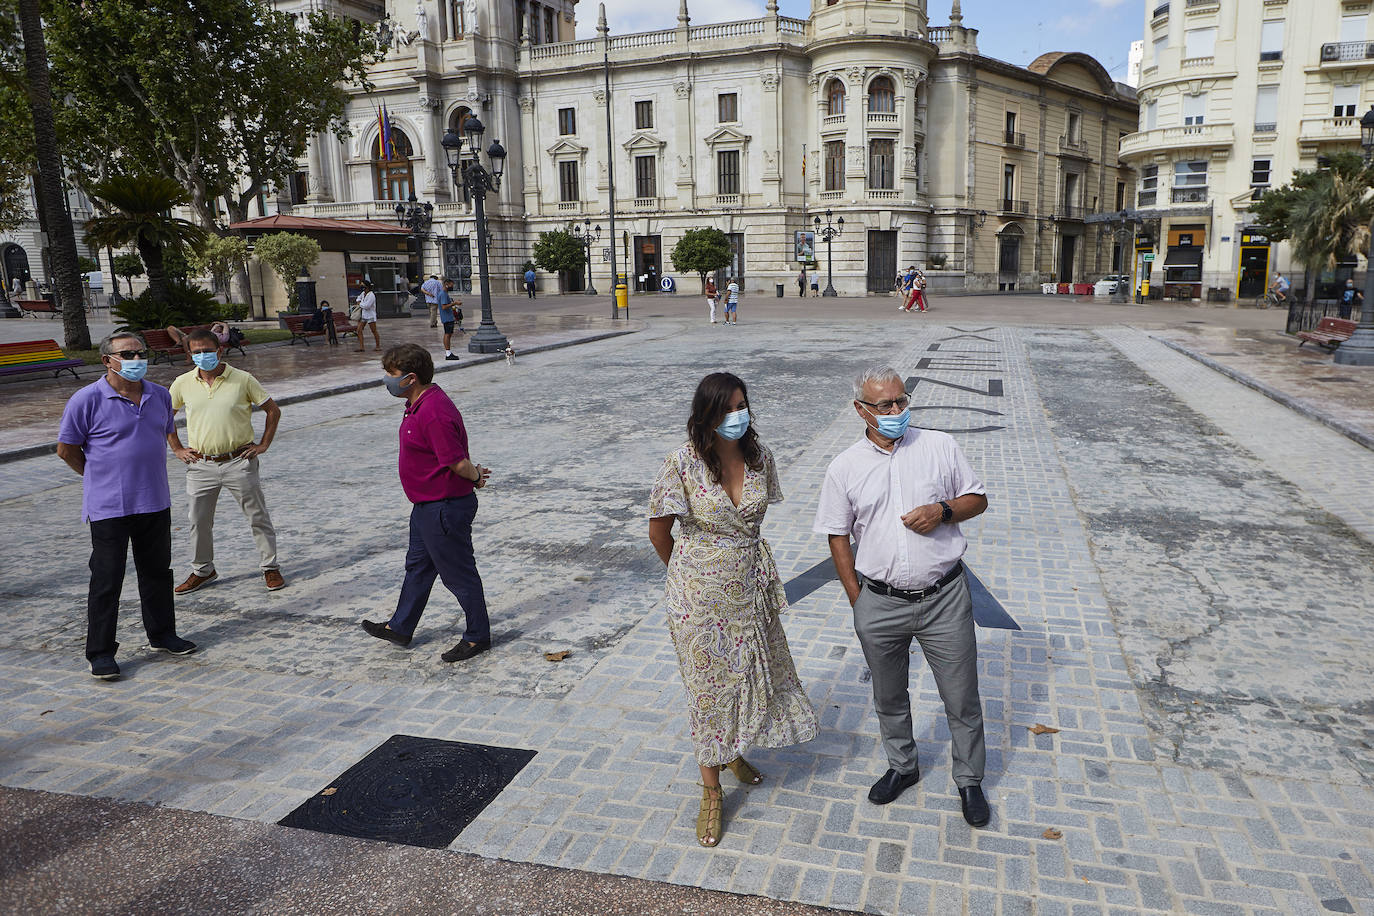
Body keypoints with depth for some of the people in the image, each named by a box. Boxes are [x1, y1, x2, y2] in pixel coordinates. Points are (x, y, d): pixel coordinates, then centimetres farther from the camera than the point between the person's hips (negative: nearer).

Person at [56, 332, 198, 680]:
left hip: (155, 503, 5)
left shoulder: (160, 396, 6)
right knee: (106, 580, 0)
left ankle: (162, 635, 30)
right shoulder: (87, 400, -10)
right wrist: (101, 478, 5)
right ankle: (100, 652, 11)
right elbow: (67, 449, -4)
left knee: (157, 572, 15)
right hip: (108, 508, -5)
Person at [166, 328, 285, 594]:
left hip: (239, 462, -2)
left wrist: (263, 445, -2)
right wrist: (177, 448, 10)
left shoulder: (242, 380, -5)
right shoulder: (182, 383, 2)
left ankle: (270, 568, 18)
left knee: (258, 517, 4)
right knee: (199, 522, 11)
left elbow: (273, 411, 3)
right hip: (200, 465, 3)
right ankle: (202, 570, 31)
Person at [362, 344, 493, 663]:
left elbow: (458, 462, -26)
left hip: (446, 507, -11)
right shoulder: (419, 404, 8)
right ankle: (400, 628, 39)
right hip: (427, 505, 11)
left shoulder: (434, 413, -28)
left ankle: (478, 637, 20)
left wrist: (476, 477, -7)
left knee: (458, 573, 4)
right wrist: (475, 474, 5)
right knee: (417, 565, 23)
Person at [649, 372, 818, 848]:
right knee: (709, 686, 7)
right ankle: (712, 792, 25)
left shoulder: (759, 454, -6)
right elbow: (659, 530, -7)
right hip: (702, 593, -4)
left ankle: (734, 752, 47)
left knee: (752, 673, 19)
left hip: (751, 585, 5)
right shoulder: (683, 463, -20)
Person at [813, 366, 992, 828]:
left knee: (962, 698, 10)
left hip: (944, 598, 0)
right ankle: (902, 766, 43)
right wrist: (858, 600, 0)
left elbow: (978, 498, 8)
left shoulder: (940, 446, -2)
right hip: (880, 603, 1)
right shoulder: (844, 468, -3)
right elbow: (838, 537, 3)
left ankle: (969, 780, 33)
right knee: (888, 697, 19)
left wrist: (943, 511, -13)